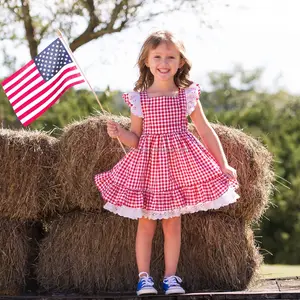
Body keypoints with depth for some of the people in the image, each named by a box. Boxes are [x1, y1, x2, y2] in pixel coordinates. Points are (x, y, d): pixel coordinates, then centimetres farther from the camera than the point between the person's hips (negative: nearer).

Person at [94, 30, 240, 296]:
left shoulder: (188, 95, -2)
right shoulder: (138, 99, -4)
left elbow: (206, 131, 4)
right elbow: (135, 139, 2)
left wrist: (224, 165, 5)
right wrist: (119, 133, -20)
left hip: (180, 163, 0)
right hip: (147, 164, 0)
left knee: (173, 222, 5)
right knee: (146, 223, 4)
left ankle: (170, 277, 13)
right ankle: (144, 277, 12)